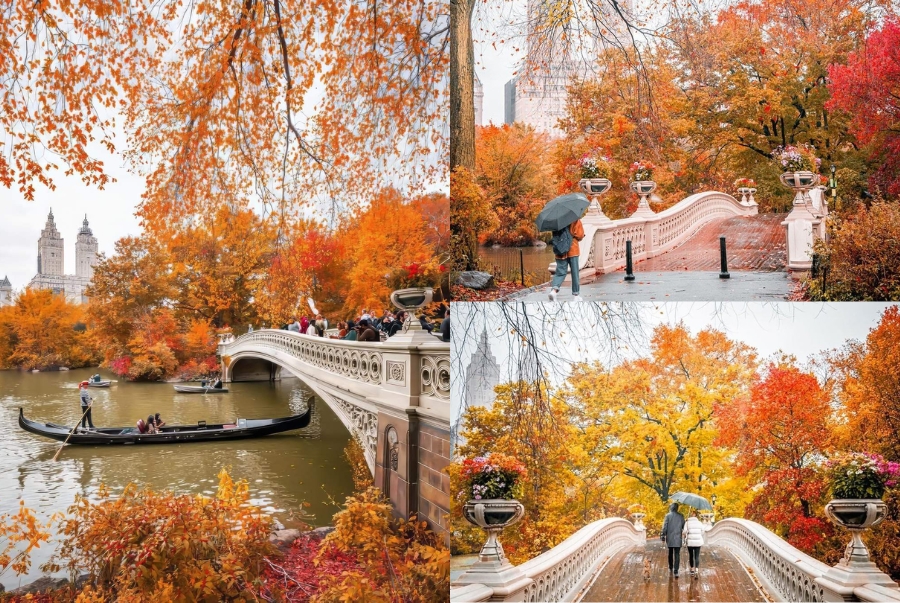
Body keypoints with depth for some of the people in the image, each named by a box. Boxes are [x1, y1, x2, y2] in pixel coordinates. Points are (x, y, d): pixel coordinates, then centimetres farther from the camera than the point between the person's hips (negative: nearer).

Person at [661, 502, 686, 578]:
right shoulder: (681, 516, -1)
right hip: (678, 538, 0)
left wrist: (663, 536, -1)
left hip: (670, 538, 1)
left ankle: (670, 569, 30)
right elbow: (684, 526, 4)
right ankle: (676, 571, -10)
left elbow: (665, 527, -6)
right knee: (677, 555, -1)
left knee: (670, 553, 19)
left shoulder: (668, 515, -4)